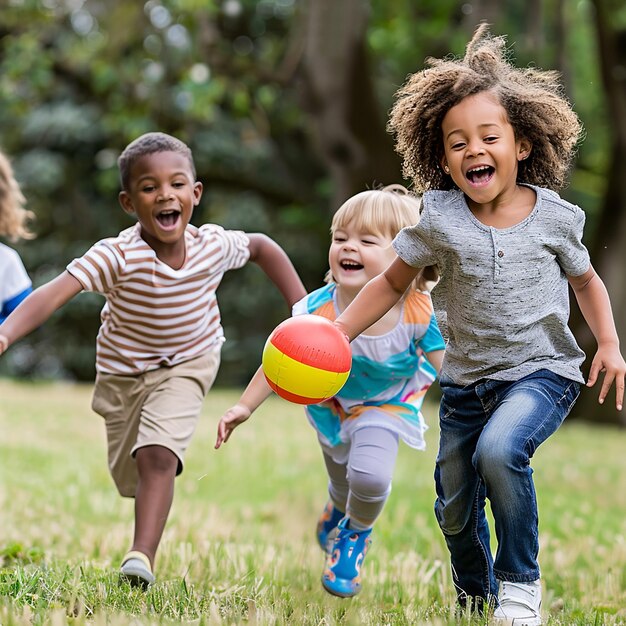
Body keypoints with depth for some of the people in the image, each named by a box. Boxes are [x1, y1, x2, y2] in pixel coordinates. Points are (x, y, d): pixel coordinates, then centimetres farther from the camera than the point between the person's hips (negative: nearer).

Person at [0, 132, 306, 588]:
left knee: (157, 455, -25)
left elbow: (263, 247, 2)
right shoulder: (117, 256, -31)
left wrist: (302, 310, -3)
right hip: (124, 369, 0)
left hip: (187, 365, 0)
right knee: (132, 477, 14)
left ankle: (142, 555, -24)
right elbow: (54, 293, -44)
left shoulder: (215, 245, -21)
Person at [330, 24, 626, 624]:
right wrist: (336, 332, -5)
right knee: (454, 509, 11)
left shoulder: (553, 216, -8)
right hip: (466, 379, 3)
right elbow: (391, 283, 5)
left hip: (541, 372, -3)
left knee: (499, 449, -33)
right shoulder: (439, 221, -8)